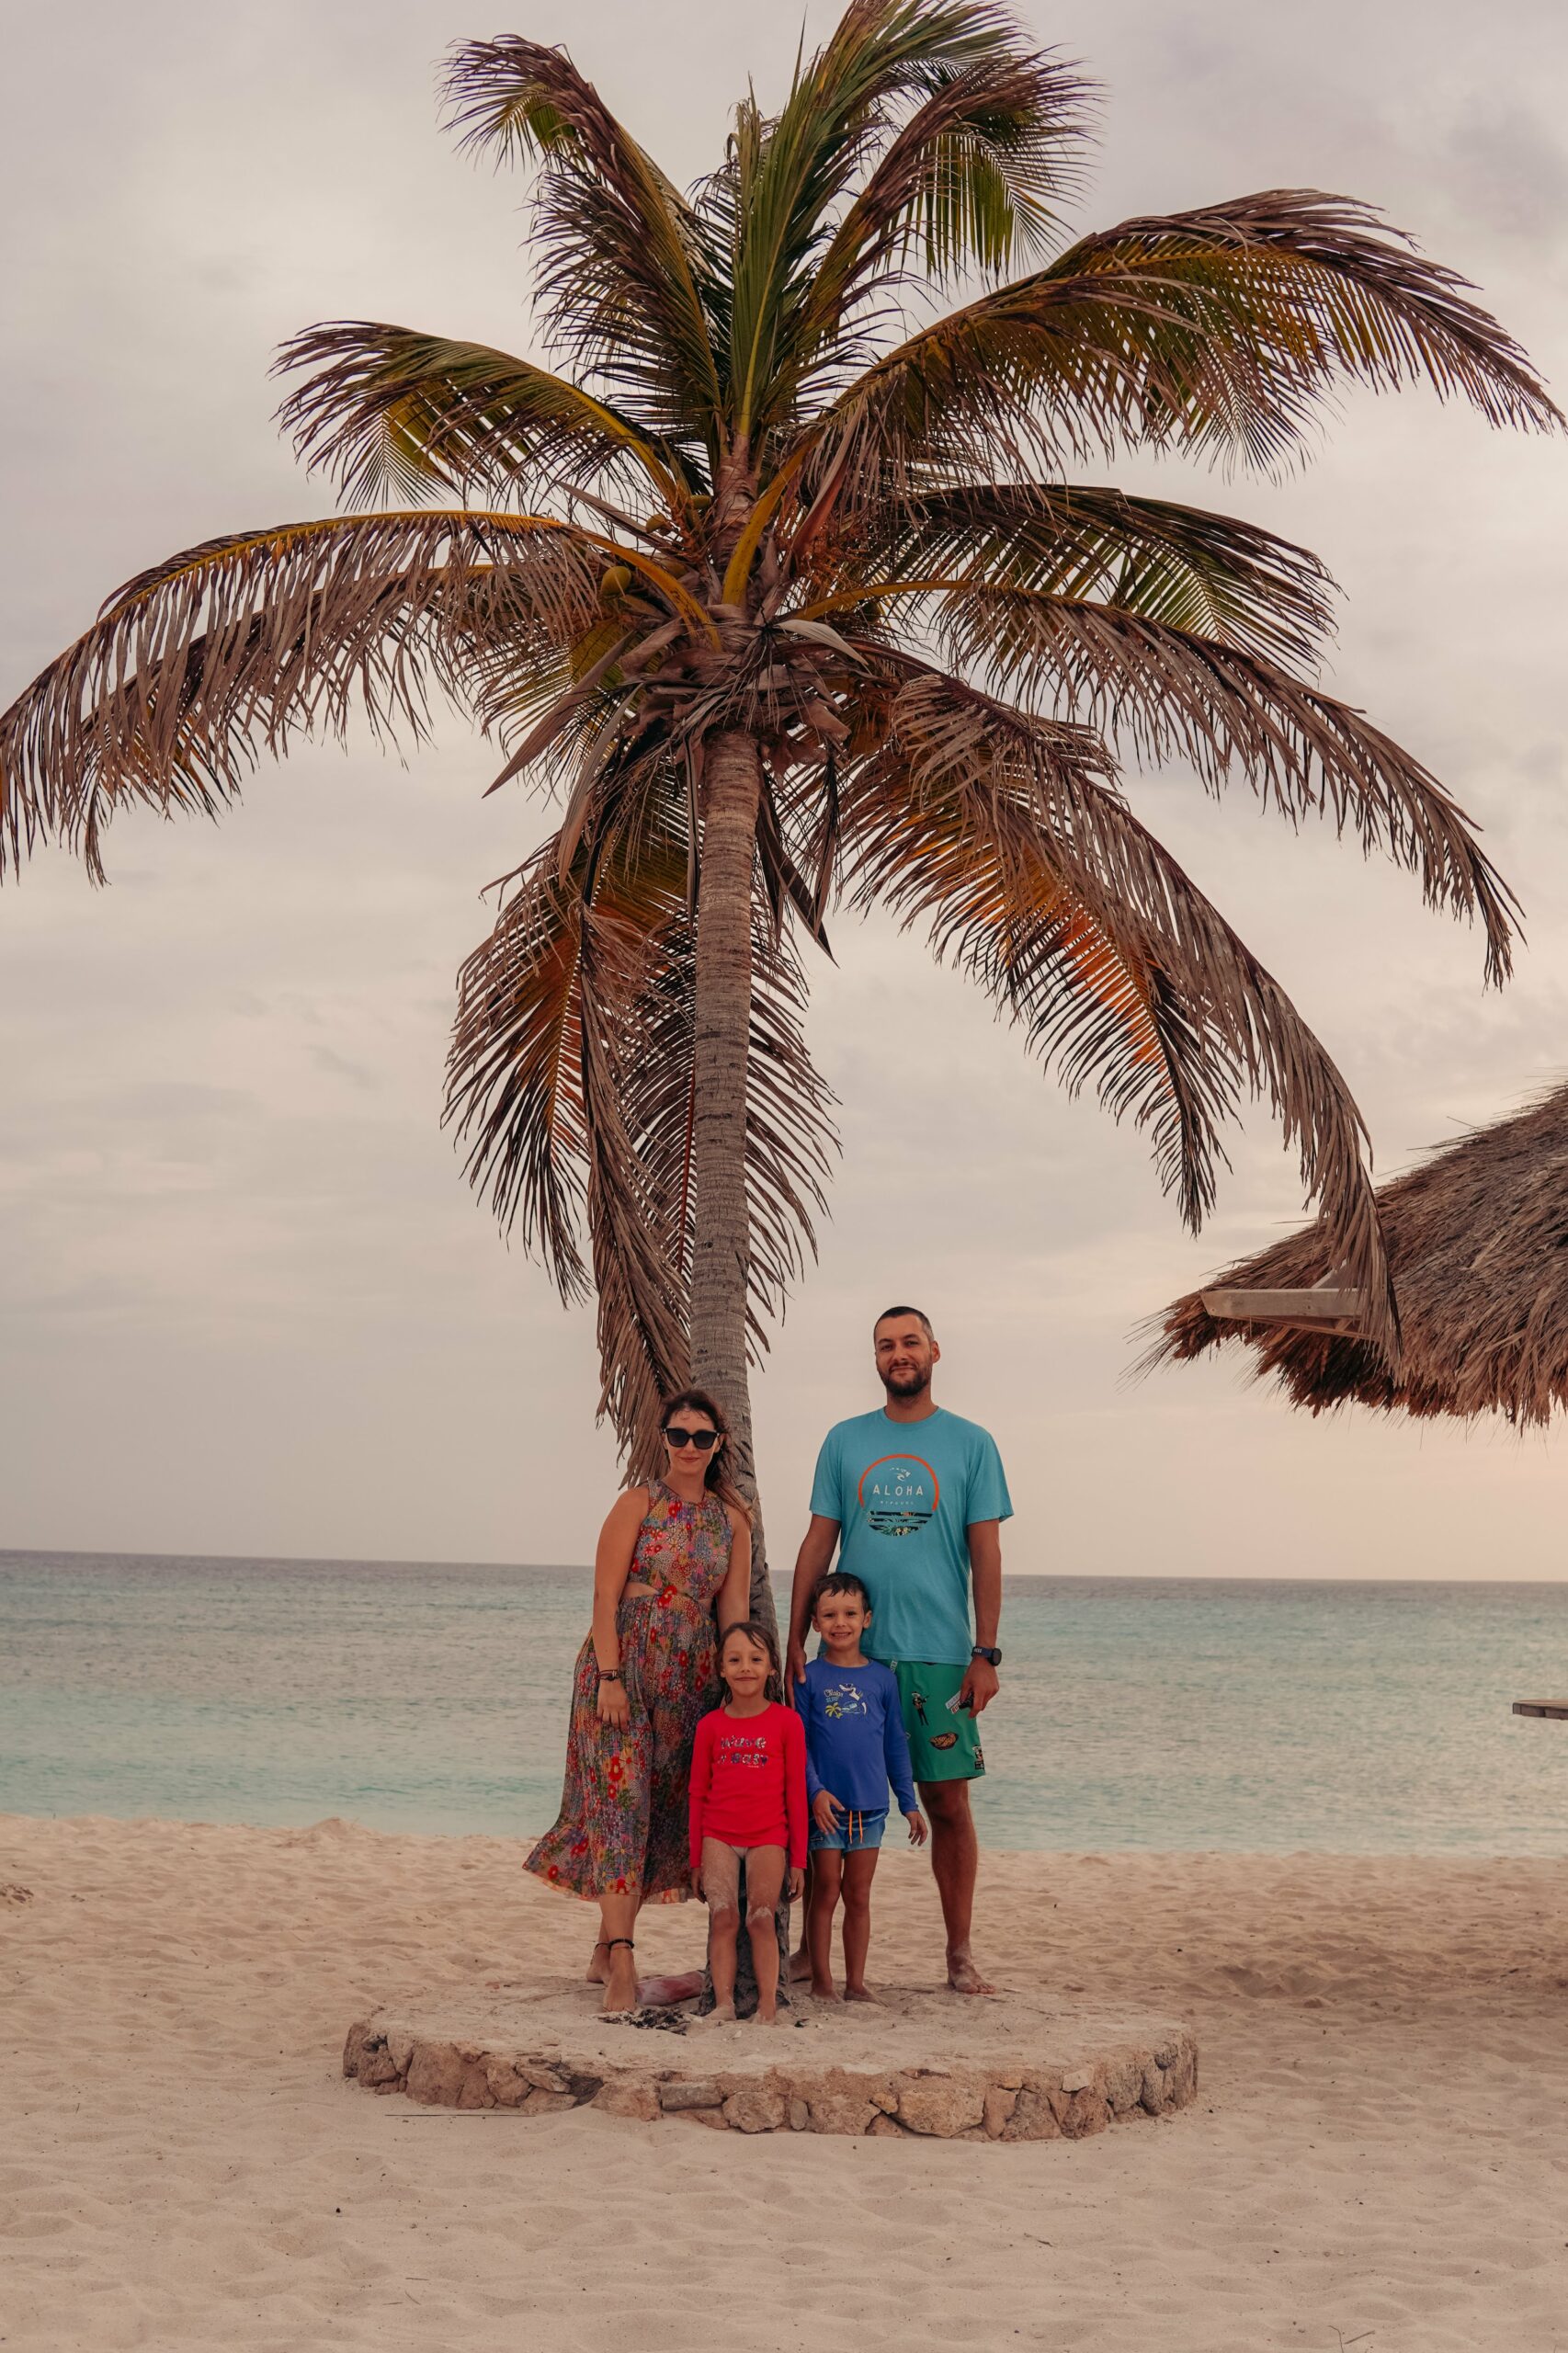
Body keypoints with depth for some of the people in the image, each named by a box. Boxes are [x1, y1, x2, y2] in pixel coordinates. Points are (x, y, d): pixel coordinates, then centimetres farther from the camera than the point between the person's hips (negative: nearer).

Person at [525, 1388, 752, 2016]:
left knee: (663, 1804, 7)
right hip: (624, 1665, -5)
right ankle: (622, 1961, -14)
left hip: (691, 1675, 5)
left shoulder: (731, 1518, 9)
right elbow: (606, 1595, -8)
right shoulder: (640, 1503, -4)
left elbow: (734, 1608, 9)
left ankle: (606, 1947, 18)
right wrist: (609, 1677, -16)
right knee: (622, 1801, -10)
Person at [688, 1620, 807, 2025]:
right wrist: (696, 1859, 9)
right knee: (723, 1916, -9)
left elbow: (796, 1792, 3)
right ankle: (723, 2003, -8)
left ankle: (768, 2005, -1)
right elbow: (698, 1794, 11)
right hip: (719, 1836, 2)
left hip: (768, 1837, -2)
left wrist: (798, 1858, 2)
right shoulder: (711, 1725, 5)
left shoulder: (787, 1722, 0)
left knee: (761, 1918, -7)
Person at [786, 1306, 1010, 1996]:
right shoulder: (844, 1441, 9)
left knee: (947, 1802, 1)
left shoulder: (971, 1444, 4)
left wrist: (986, 1654, -6)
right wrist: (795, 1641, 1)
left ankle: (960, 1953, 10)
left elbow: (985, 1553, 1)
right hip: (849, 1651, 2)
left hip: (939, 1655, -1)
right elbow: (818, 1543, 9)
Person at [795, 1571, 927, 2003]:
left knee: (859, 1896, 8)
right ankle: (821, 1980, 11)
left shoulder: (882, 1679, 5)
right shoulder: (809, 1678, -2)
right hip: (825, 1804, -2)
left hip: (870, 1805, 2)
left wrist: (909, 1803, 10)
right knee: (826, 1891, 2)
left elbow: (896, 1744, 10)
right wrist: (815, 1790, -15)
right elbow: (798, 1742, -3)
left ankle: (856, 1981, 15)